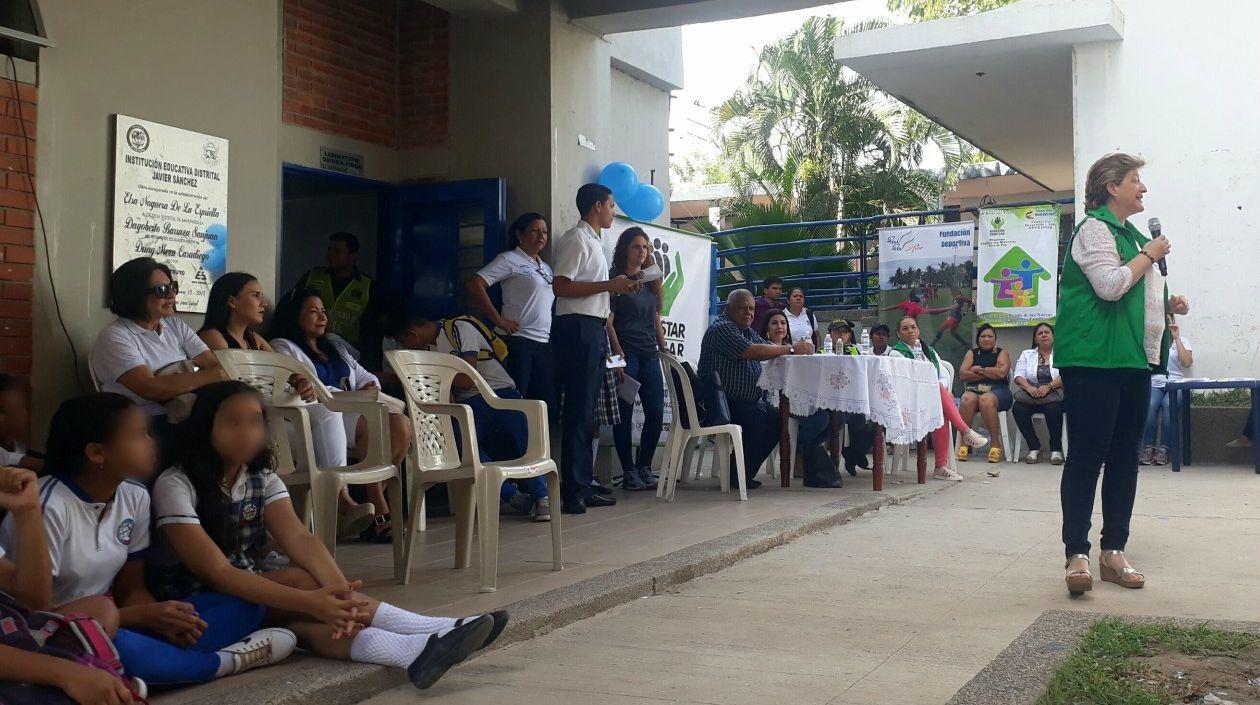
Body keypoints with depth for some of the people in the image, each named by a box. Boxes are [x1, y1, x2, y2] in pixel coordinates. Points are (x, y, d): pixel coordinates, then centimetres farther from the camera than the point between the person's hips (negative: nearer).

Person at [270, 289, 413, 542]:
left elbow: (364, 376, 27)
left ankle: (376, 500, -18)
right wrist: (347, 396, -16)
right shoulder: (283, 348, 7)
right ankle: (379, 511, -24)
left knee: (401, 424, -21)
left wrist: (370, 387, 0)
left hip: (351, 410, 7)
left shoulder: (335, 346, 32)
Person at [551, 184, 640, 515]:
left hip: (593, 329, 10)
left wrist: (618, 288, 15)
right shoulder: (576, 240, -9)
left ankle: (582, 487, 16)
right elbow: (561, 287, -19)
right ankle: (572, 490, -9)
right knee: (579, 410, -10)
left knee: (586, 411, 11)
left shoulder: (593, 242, 22)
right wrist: (609, 285, -17)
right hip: (578, 328, -10)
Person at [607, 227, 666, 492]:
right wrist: (618, 355, -15)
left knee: (656, 412, 2)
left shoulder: (650, 281, 17)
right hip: (627, 354, -6)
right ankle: (629, 472, 5)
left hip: (650, 355, 6)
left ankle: (644, 467, 14)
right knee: (625, 413, -2)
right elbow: (608, 321, -8)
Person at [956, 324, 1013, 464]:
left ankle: (995, 444, -31)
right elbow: (963, 374, 4)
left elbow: (1002, 373, -5)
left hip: (998, 391, -2)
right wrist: (990, 373, 0)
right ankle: (964, 443, -33)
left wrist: (979, 369, 2)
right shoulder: (971, 353, 21)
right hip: (974, 389, 2)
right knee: (967, 399, -35)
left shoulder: (1002, 353, 15)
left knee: (986, 400, -38)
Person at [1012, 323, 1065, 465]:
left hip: (1054, 394, -2)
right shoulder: (1027, 354, 19)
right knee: (1018, 409, -29)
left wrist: (1048, 386, -23)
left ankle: (1056, 449, -22)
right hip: (1031, 394, 3)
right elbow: (1019, 376, 4)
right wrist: (1029, 387, -18)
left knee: (1053, 409, -37)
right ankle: (1034, 448, -15)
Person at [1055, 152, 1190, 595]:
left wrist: (1168, 304, 14)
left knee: (1125, 457, 9)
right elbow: (1110, 285, -21)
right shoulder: (1094, 229, -7)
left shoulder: (1132, 235, 22)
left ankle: (1113, 552, 15)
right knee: (1087, 456, -8)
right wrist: (1150, 255, -8)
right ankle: (1077, 554, -7)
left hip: (1134, 360, 9)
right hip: (1094, 360, -9)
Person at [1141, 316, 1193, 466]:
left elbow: (1187, 363, -4)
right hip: (1154, 384, 1)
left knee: (1168, 404, -36)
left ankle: (1163, 449, -30)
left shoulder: (1182, 341, 15)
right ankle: (1148, 447, -26)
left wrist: (1176, 338, -4)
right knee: (1150, 404, -35)